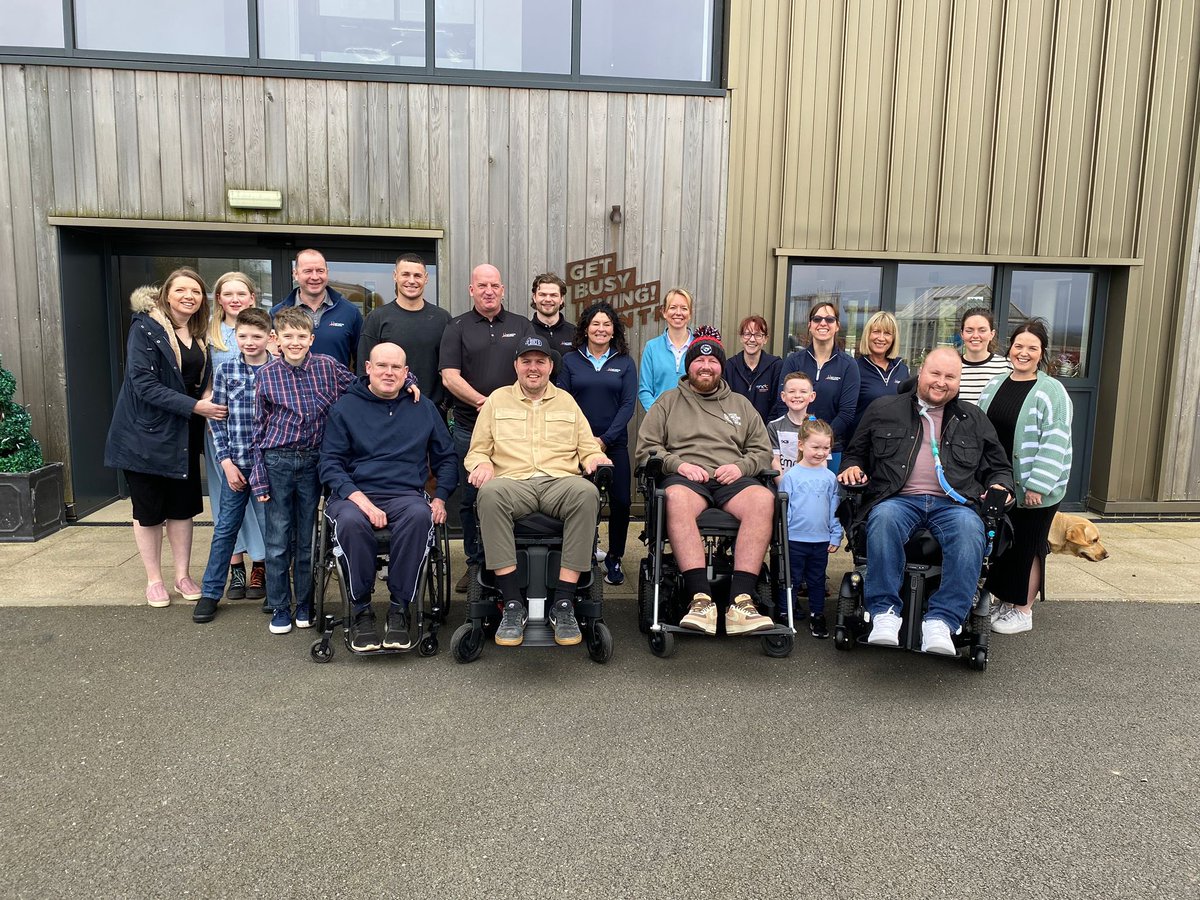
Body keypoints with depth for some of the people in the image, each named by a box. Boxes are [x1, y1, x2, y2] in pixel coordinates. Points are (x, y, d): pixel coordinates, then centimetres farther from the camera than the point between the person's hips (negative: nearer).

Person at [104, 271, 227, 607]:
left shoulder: (199, 333, 8)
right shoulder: (145, 328, -12)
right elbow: (144, 384, -20)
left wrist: (207, 400, -6)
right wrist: (195, 406, -24)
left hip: (183, 435, 5)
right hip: (146, 433, -5)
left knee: (183, 506, 10)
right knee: (149, 510, 6)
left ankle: (182, 576, 22)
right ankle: (154, 580, 19)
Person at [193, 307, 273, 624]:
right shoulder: (225, 370, 2)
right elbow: (217, 419, 3)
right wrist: (226, 460, -4)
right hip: (236, 461, 1)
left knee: (271, 526, 6)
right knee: (225, 527, 9)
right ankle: (210, 592, 19)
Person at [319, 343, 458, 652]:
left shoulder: (424, 408, 17)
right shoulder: (345, 408, 10)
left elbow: (447, 458, 20)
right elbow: (330, 464, 2)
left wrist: (440, 499, 3)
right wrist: (360, 499, -14)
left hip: (407, 494, 1)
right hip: (353, 494, -1)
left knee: (420, 516, -35)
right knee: (351, 521, -36)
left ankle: (399, 607, -22)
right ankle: (360, 609, -17)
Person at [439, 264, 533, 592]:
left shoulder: (522, 326, 12)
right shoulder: (457, 327, 7)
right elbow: (450, 377, -3)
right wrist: (485, 402, -16)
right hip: (469, 427, 0)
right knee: (471, 499, 5)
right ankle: (475, 564, 17)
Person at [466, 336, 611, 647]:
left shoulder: (566, 401, 24)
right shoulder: (497, 400, 21)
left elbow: (588, 449, 22)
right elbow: (477, 450, 19)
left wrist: (595, 458, -2)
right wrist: (482, 463, -5)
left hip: (560, 482, 1)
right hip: (513, 482, 0)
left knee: (587, 492, -36)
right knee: (490, 493, -38)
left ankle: (564, 604, -31)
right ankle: (512, 604, -33)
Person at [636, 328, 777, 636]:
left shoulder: (740, 404, 27)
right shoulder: (668, 401, 20)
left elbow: (762, 451, 22)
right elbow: (646, 448, 12)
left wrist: (741, 466, -1)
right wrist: (678, 464, -6)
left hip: (731, 480, 2)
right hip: (685, 476, -2)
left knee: (763, 498, -33)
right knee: (676, 498, -39)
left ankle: (740, 599, -38)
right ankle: (700, 597, -43)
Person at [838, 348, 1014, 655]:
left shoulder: (974, 419, 24)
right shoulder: (883, 410, 19)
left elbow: (999, 466, 29)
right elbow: (856, 452, 25)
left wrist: (999, 486, 6)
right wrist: (852, 467, 2)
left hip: (953, 503, 1)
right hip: (898, 499, -1)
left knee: (969, 529, -35)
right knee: (885, 518, -38)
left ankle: (942, 621, -35)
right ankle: (885, 613, -33)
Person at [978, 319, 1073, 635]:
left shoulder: (1051, 391, -9)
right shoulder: (995, 385, 9)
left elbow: (1055, 442, -16)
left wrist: (1038, 485, -21)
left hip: (1032, 488, -5)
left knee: (1026, 546, 5)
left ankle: (1023, 610, 18)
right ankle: (1002, 599, 29)